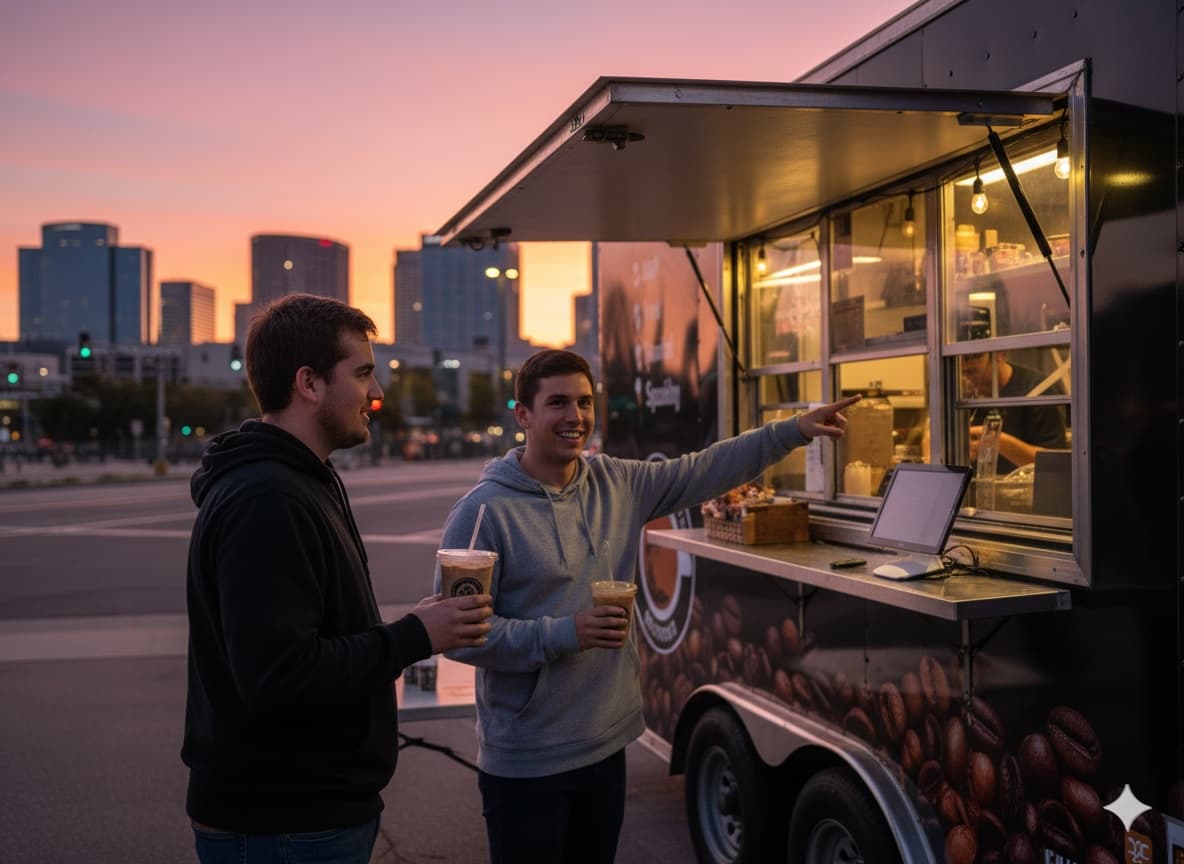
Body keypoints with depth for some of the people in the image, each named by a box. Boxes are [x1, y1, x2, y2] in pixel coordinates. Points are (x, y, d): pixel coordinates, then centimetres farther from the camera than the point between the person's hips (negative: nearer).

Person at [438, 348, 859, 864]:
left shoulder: (618, 484, 3)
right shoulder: (485, 511, -15)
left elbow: (704, 471, 10)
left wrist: (793, 431, 6)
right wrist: (562, 634, -25)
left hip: (607, 746, 6)